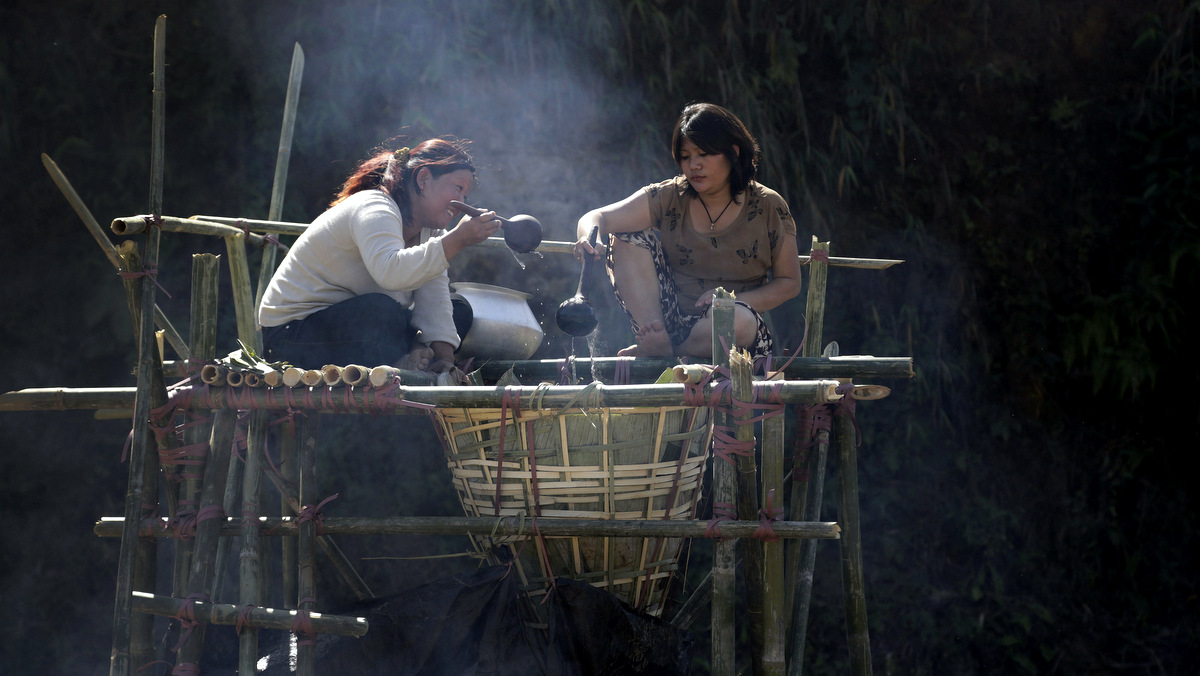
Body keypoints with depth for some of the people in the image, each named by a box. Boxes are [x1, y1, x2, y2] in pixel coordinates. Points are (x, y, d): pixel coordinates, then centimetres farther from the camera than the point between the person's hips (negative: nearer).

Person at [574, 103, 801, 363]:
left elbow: (789, 283, 3)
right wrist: (590, 239, -33)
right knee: (629, 237, -12)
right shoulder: (669, 197, 0)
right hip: (668, 319, 2)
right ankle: (658, 340, -20)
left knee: (742, 322, -39)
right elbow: (596, 219, -7)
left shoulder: (768, 208, -3)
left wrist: (733, 302, -14)